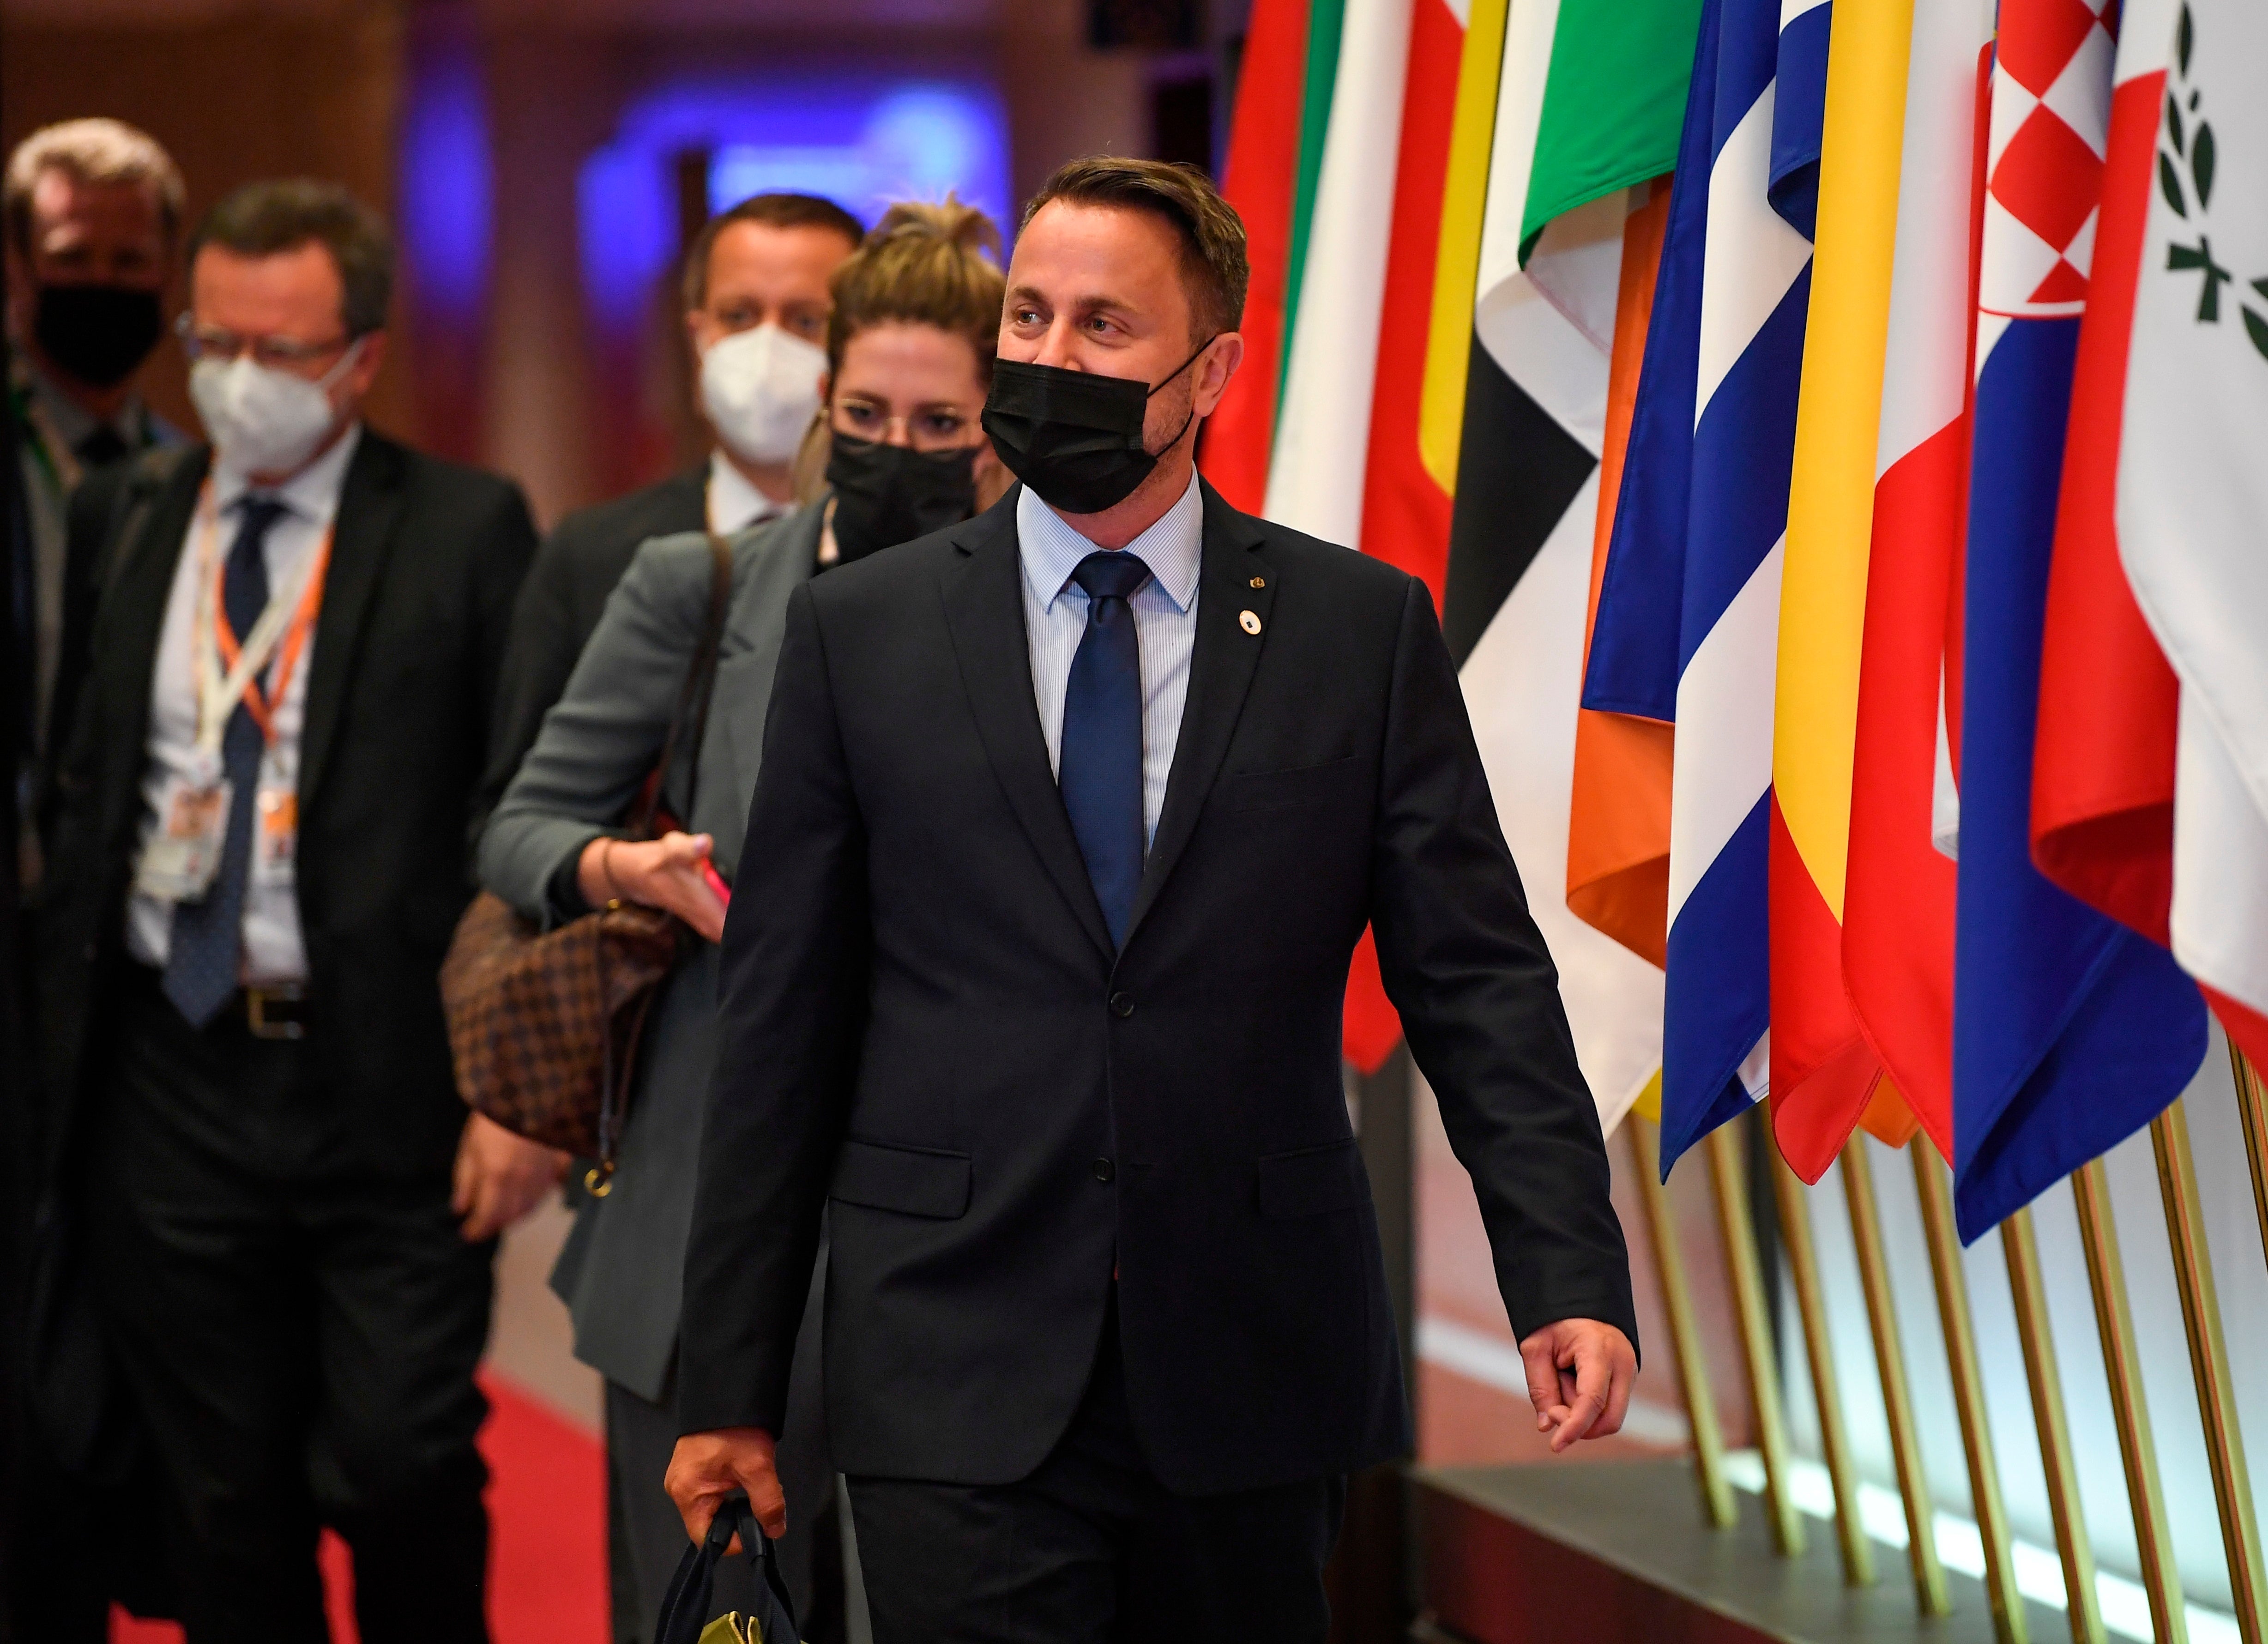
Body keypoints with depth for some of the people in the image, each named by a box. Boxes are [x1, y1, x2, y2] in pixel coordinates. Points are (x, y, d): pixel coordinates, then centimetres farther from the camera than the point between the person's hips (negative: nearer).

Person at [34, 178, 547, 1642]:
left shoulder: (466, 531, -3)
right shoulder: (128, 516, 9)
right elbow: (84, 797, 12)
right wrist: (60, 1047, 5)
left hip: (393, 1084, -4)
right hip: (174, 1077, 4)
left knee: (400, 1467, -5)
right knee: (228, 1503, 10)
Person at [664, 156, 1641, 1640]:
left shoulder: (1364, 628, 4)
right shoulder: (860, 631, 5)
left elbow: (1477, 977, 3)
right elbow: (782, 1024, 5)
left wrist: (1569, 1279, -10)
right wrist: (729, 1386, 3)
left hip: (1255, 1385, 1)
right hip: (959, 1393, -1)